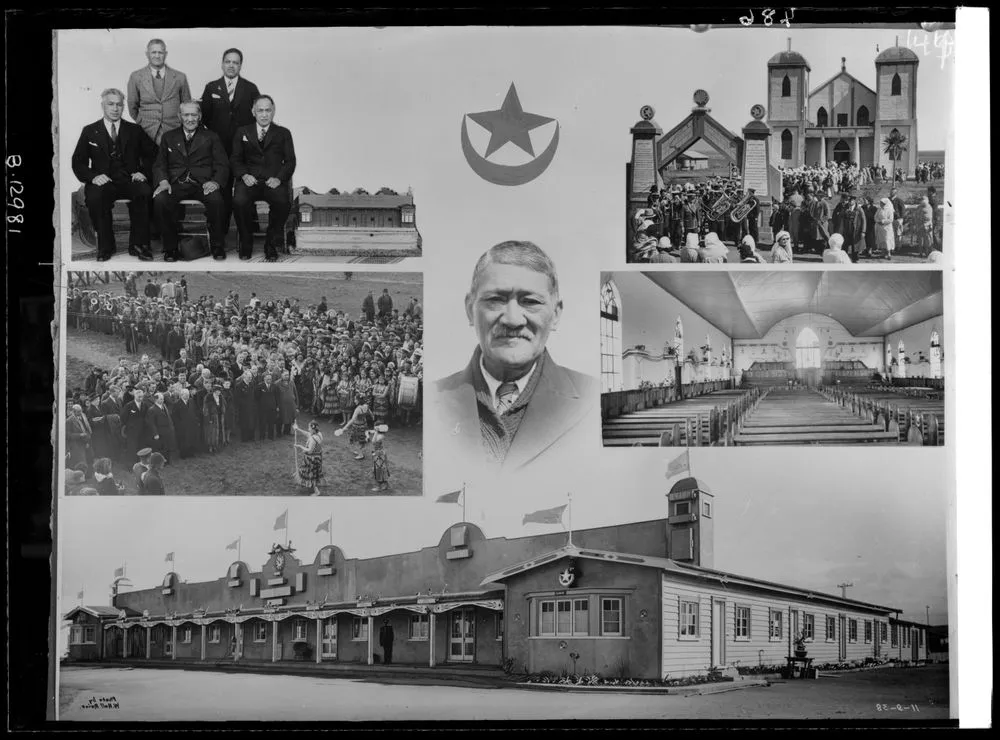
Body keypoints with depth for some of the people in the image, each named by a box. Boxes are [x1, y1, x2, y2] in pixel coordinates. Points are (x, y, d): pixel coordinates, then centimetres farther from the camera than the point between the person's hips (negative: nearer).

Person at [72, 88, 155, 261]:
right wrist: (93, 177, -11)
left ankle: (138, 244, -22)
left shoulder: (134, 130, 17)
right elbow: (78, 162, 8)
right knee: (93, 197, -36)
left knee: (145, 192, -35)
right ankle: (106, 246, -18)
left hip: (129, 181, 1)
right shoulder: (90, 131, 13)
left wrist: (143, 171, -2)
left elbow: (150, 155, 17)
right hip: (103, 182, -1)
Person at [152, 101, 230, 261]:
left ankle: (217, 246, -16)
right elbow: (159, 164, 13)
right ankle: (170, 247, -17)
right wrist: (163, 181, -10)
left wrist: (215, 182, -16)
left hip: (202, 184, -1)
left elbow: (222, 166, 6)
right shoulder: (169, 137, 20)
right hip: (176, 184, 1)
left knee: (216, 200, -35)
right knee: (159, 200, -32)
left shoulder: (211, 138, 16)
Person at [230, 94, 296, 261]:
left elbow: (290, 161, 8)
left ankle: (271, 245, -14)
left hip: (273, 180, 0)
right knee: (239, 201, -33)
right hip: (249, 179, 1)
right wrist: (244, 175, -10)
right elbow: (235, 160, 12)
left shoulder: (283, 133, 17)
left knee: (283, 202, -34)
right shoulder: (242, 132, 19)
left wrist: (279, 178, -11)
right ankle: (246, 244, -11)